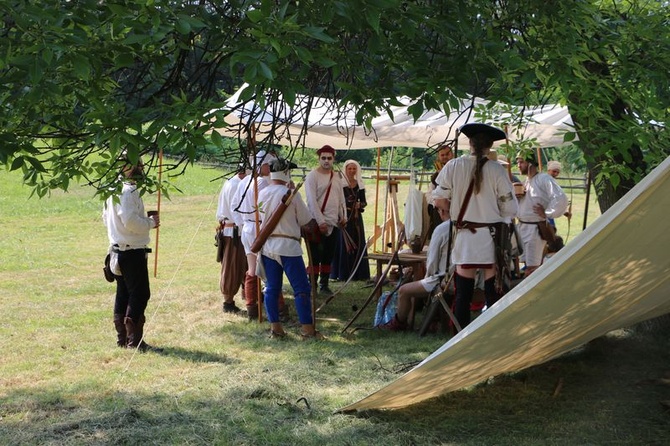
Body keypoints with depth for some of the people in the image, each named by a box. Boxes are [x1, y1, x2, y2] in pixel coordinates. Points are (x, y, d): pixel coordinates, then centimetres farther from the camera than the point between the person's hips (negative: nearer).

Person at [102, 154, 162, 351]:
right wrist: (151, 222, -10)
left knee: (123, 293, 14)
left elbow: (106, 218, 19)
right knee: (139, 294, -6)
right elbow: (130, 221, -26)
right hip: (133, 251, -10)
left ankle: (122, 336, 20)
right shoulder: (128, 191, -18)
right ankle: (135, 340, -5)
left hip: (117, 251, 10)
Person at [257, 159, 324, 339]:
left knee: (271, 288, 11)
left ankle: (275, 327, 13)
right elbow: (305, 220, -3)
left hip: (267, 246, 5)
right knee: (301, 288, 0)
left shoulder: (261, 194, 4)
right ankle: (307, 329, 0)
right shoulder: (292, 194, -11)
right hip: (288, 246, -5)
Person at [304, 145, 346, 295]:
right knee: (315, 256, -5)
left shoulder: (336, 177, 13)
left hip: (333, 223, 6)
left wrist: (343, 216, 8)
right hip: (317, 223, -6)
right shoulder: (313, 176, -8)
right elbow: (312, 201, -14)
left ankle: (324, 285, 20)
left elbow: (341, 198, 19)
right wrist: (321, 222, -18)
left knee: (328, 256, 11)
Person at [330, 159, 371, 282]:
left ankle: (358, 273, 8)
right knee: (343, 243, -4)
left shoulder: (359, 184, 10)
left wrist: (360, 205, -8)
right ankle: (342, 273, 0)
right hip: (343, 216, -4)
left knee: (358, 243, 4)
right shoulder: (340, 183, -3)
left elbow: (364, 201, 12)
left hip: (356, 217, 4)